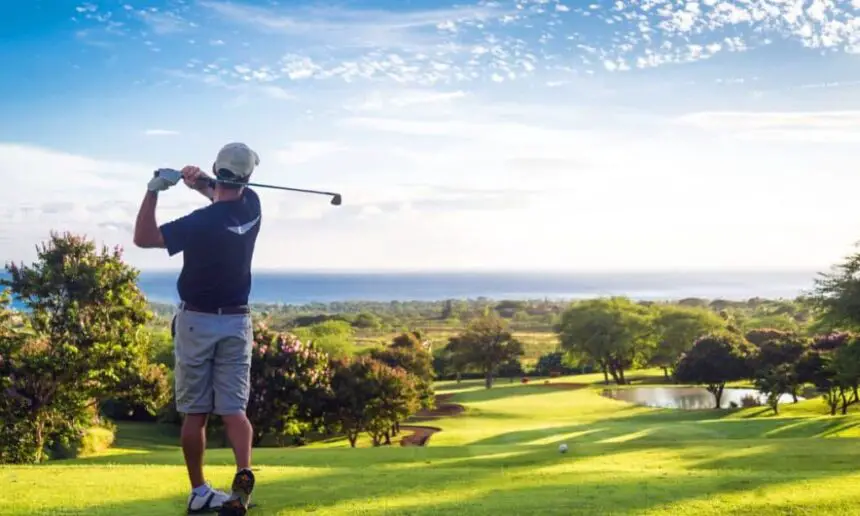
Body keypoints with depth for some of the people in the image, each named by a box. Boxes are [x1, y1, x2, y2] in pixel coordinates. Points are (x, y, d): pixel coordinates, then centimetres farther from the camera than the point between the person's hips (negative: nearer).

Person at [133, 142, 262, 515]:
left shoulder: (201, 222, -19)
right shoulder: (252, 207, -3)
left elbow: (143, 238, -10)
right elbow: (226, 197, 19)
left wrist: (154, 190, -16)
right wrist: (202, 183, -2)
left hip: (196, 322, -3)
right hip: (237, 322, 3)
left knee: (195, 413, 6)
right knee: (234, 410, 1)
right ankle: (243, 477, -21)